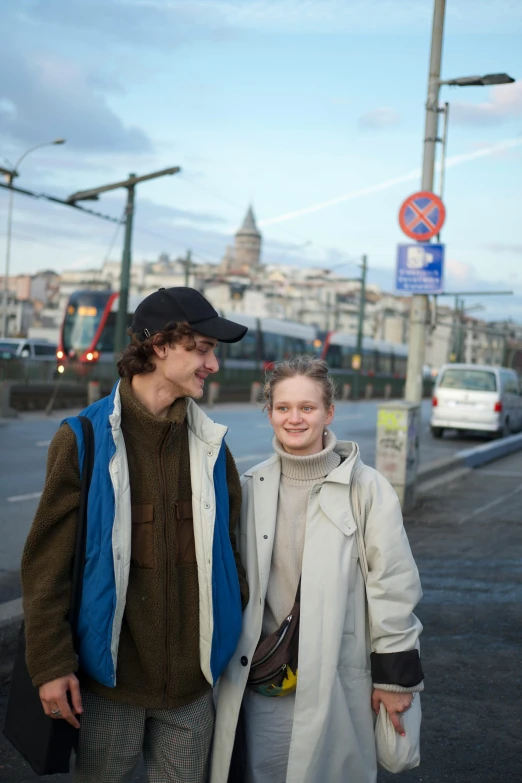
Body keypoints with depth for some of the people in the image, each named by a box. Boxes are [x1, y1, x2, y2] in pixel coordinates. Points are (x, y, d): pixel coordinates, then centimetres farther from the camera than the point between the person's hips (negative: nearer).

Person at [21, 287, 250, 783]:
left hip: (193, 682, 3)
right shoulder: (85, 439, -7)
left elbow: (227, 547, 10)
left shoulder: (209, 444, 5)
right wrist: (50, 664, -10)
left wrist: (241, 641, 8)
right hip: (110, 680, -3)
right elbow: (47, 561, -7)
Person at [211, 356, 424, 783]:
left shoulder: (367, 488, -7)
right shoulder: (251, 487, 4)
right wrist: (228, 661, 16)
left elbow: (393, 585, -5)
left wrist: (395, 676, -4)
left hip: (338, 679, -3)